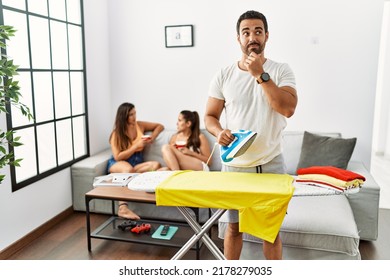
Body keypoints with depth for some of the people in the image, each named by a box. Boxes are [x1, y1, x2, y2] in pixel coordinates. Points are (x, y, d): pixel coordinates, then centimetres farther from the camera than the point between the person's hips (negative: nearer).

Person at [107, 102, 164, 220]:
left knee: (156, 165, -29)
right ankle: (123, 208, -49)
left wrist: (152, 137, -1)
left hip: (137, 163, 4)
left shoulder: (140, 125, 6)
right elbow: (117, 157, -12)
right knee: (128, 169, -42)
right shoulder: (116, 134, -4)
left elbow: (159, 126, 19)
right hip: (118, 164, -4)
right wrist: (137, 146, -17)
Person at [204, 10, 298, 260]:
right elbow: (210, 116, 4)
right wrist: (219, 132, -18)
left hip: (271, 164, -1)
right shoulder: (224, 76, 1)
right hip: (235, 165, 1)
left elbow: (288, 109, -18)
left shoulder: (281, 70, -3)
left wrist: (261, 74, -20)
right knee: (234, 227, 14)